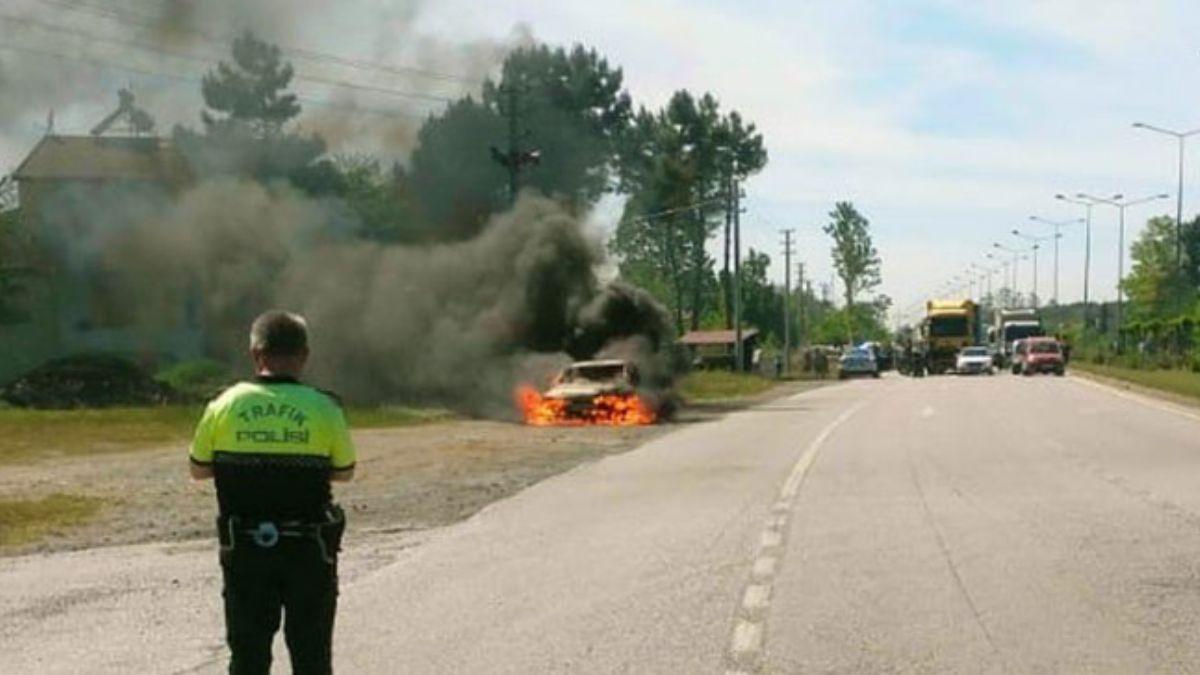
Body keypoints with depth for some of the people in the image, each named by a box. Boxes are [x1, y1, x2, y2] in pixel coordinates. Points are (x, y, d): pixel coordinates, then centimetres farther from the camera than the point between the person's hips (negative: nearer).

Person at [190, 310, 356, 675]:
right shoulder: (323, 409, -10)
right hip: (308, 550, -1)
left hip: (243, 549, 1)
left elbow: (198, 469, 5)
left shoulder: (224, 405, -6)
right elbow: (344, 472, 3)